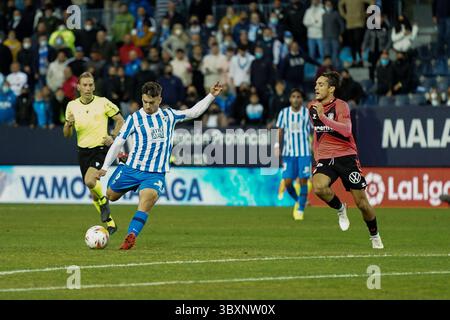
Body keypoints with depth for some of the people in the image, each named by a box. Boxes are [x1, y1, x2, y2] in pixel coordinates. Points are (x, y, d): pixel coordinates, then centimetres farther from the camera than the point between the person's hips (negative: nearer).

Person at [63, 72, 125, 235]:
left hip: (101, 149, -4)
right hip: (83, 151, 4)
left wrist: (112, 137, -10)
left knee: (90, 181, -28)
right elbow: (67, 135, 6)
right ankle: (110, 222, 25)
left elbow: (120, 120, 4)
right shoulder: (72, 106, 3)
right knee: (93, 193, 8)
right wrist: (69, 123, -15)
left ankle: (104, 201, 2)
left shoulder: (103, 103, -6)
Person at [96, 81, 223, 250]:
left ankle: (131, 236, -33)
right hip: (132, 169, 1)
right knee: (111, 196, 12)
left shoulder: (169, 115, 6)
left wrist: (211, 96, 10)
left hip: (156, 173, -1)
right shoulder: (134, 118, -2)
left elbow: (193, 112, 18)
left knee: (147, 198, -27)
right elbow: (118, 142, 0)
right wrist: (105, 167, -1)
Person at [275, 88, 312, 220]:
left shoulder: (308, 113, 0)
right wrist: (278, 149, -2)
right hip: (288, 153, 1)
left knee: (303, 181, -6)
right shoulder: (283, 113, 4)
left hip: (304, 153, -1)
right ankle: (298, 201, 25)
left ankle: (300, 210, 4)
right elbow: (280, 132, 8)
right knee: (287, 182, -3)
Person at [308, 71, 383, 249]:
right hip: (325, 158, 4)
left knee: (361, 202, -2)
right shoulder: (312, 107, 8)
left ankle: (375, 236, 22)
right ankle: (340, 209, 2)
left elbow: (346, 130, -28)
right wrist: (316, 156, 22)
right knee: (318, 187, -28)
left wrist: (323, 116, -34)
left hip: (346, 156, -4)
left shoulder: (341, 106, -11)